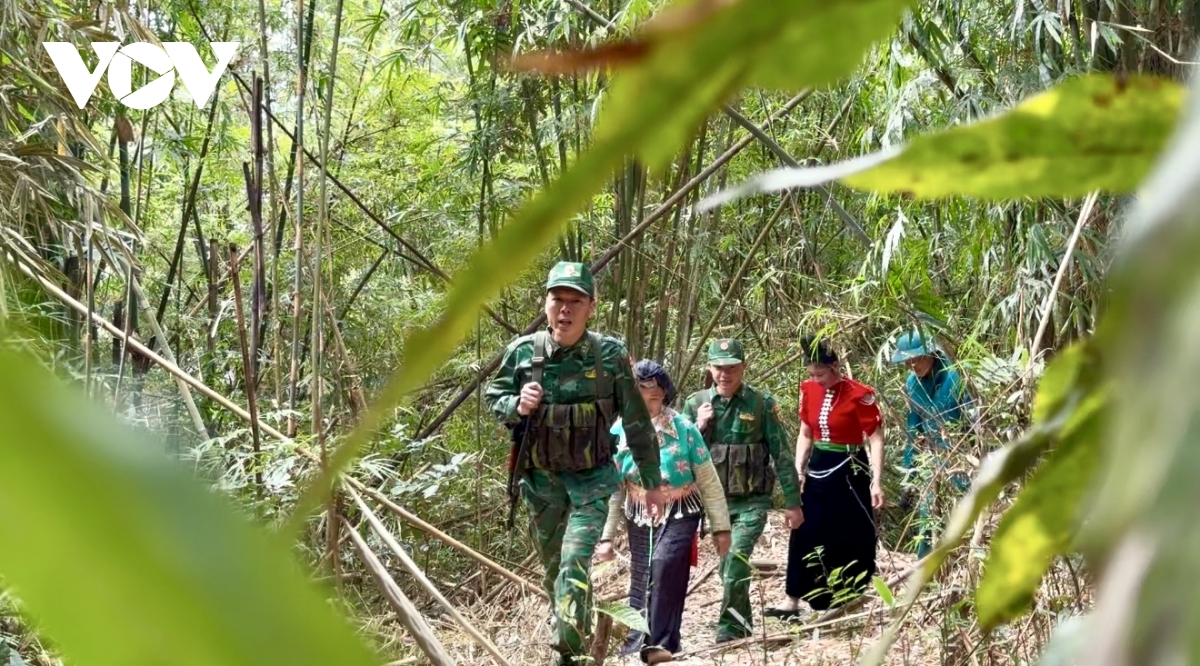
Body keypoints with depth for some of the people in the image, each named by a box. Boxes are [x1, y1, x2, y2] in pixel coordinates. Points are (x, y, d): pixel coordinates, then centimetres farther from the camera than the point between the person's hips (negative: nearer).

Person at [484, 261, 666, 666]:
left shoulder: (610, 355, -12)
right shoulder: (522, 352, -7)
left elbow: (637, 423, -4)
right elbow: (493, 397, 8)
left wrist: (652, 482, 1)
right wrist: (517, 405, -16)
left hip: (591, 480, -3)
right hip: (540, 479, 4)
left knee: (574, 567, -18)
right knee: (552, 568, 16)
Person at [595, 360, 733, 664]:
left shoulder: (684, 428, -9)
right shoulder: (619, 431, -4)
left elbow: (709, 481, -2)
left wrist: (721, 527, -1)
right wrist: (606, 536, 0)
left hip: (680, 513, -3)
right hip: (640, 516, 3)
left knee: (666, 563, -27)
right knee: (640, 581, 4)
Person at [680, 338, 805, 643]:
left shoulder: (761, 403, -5)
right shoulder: (696, 404, 2)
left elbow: (782, 455, -2)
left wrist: (793, 502, -2)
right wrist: (698, 427, -11)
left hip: (752, 500, -4)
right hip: (716, 500, 4)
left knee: (736, 560, -20)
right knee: (728, 568, 12)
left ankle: (729, 631, -13)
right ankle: (744, 625, 30)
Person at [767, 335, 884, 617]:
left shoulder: (859, 395, -15)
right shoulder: (809, 390, 2)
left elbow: (876, 440, -14)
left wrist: (876, 483, -18)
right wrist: (798, 471, 3)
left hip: (849, 471, -6)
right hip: (817, 468, 6)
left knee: (852, 539, 5)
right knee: (805, 534, 6)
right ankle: (793, 602, 12)